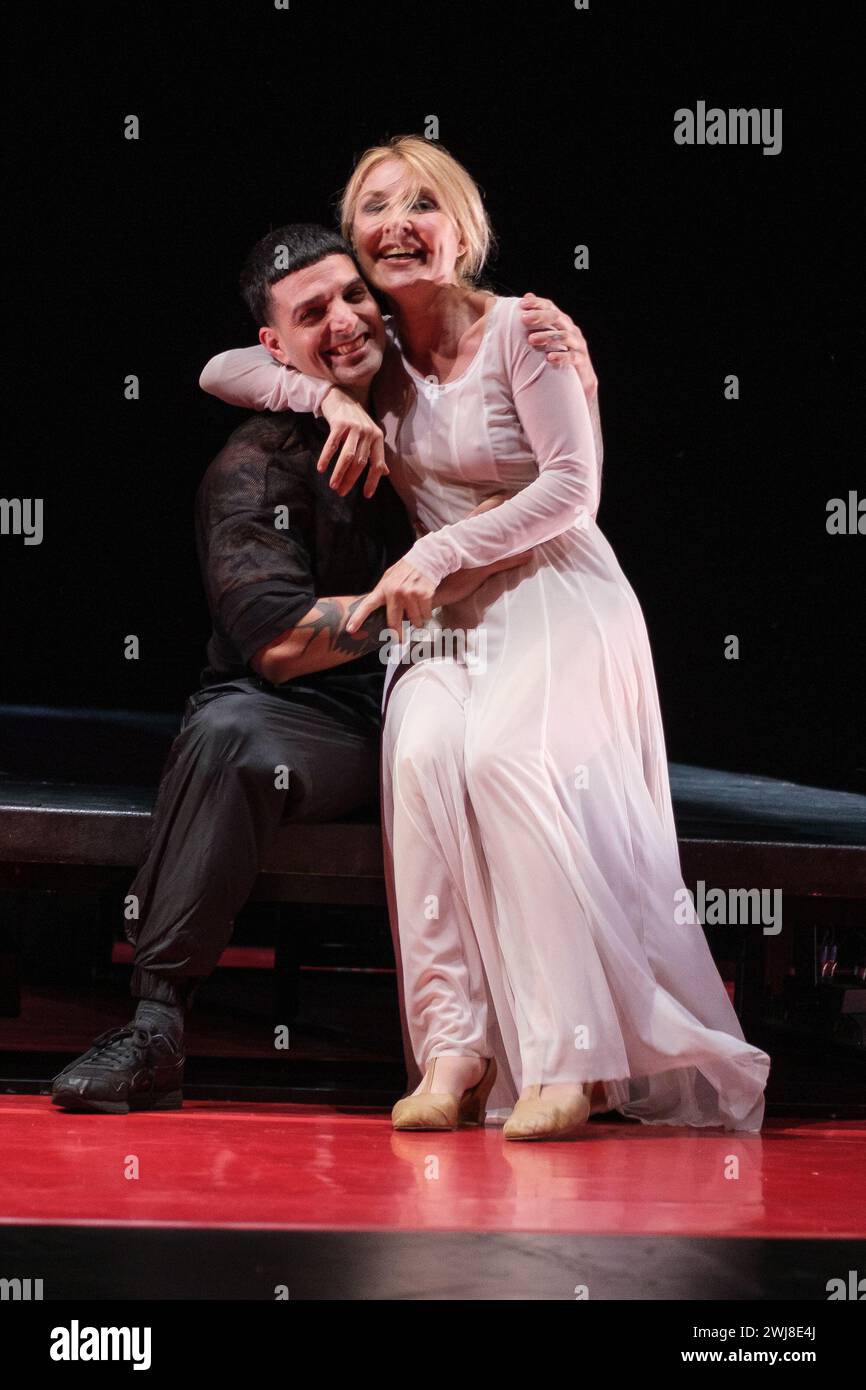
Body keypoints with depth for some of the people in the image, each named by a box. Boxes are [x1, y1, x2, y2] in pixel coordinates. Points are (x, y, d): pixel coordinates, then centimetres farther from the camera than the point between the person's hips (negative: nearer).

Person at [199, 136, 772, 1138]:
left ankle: (569, 1057, -33)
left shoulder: (519, 330, -5)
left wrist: (441, 552, -16)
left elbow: (572, 488, -9)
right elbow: (222, 369, 13)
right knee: (421, 749, -30)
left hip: (557, 598, -4)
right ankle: (455, 1048, -32)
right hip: (449, 616, 4)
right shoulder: (375, 357, 10)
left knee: (504, 756, -34)